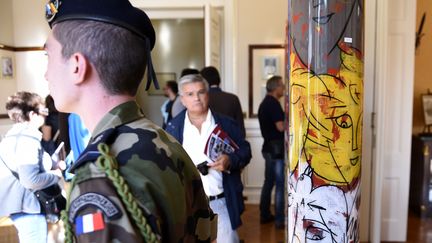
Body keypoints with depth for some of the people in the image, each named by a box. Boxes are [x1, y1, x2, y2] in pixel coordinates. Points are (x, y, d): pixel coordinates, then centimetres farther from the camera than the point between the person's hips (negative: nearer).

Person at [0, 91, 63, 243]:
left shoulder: (14, 135, 10)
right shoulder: (28, 139, -21)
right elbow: (31, 180, -28)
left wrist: (52, 166, 11)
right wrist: (56, 175, -12)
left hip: (20, 204, 10)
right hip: (27, 207, -10)